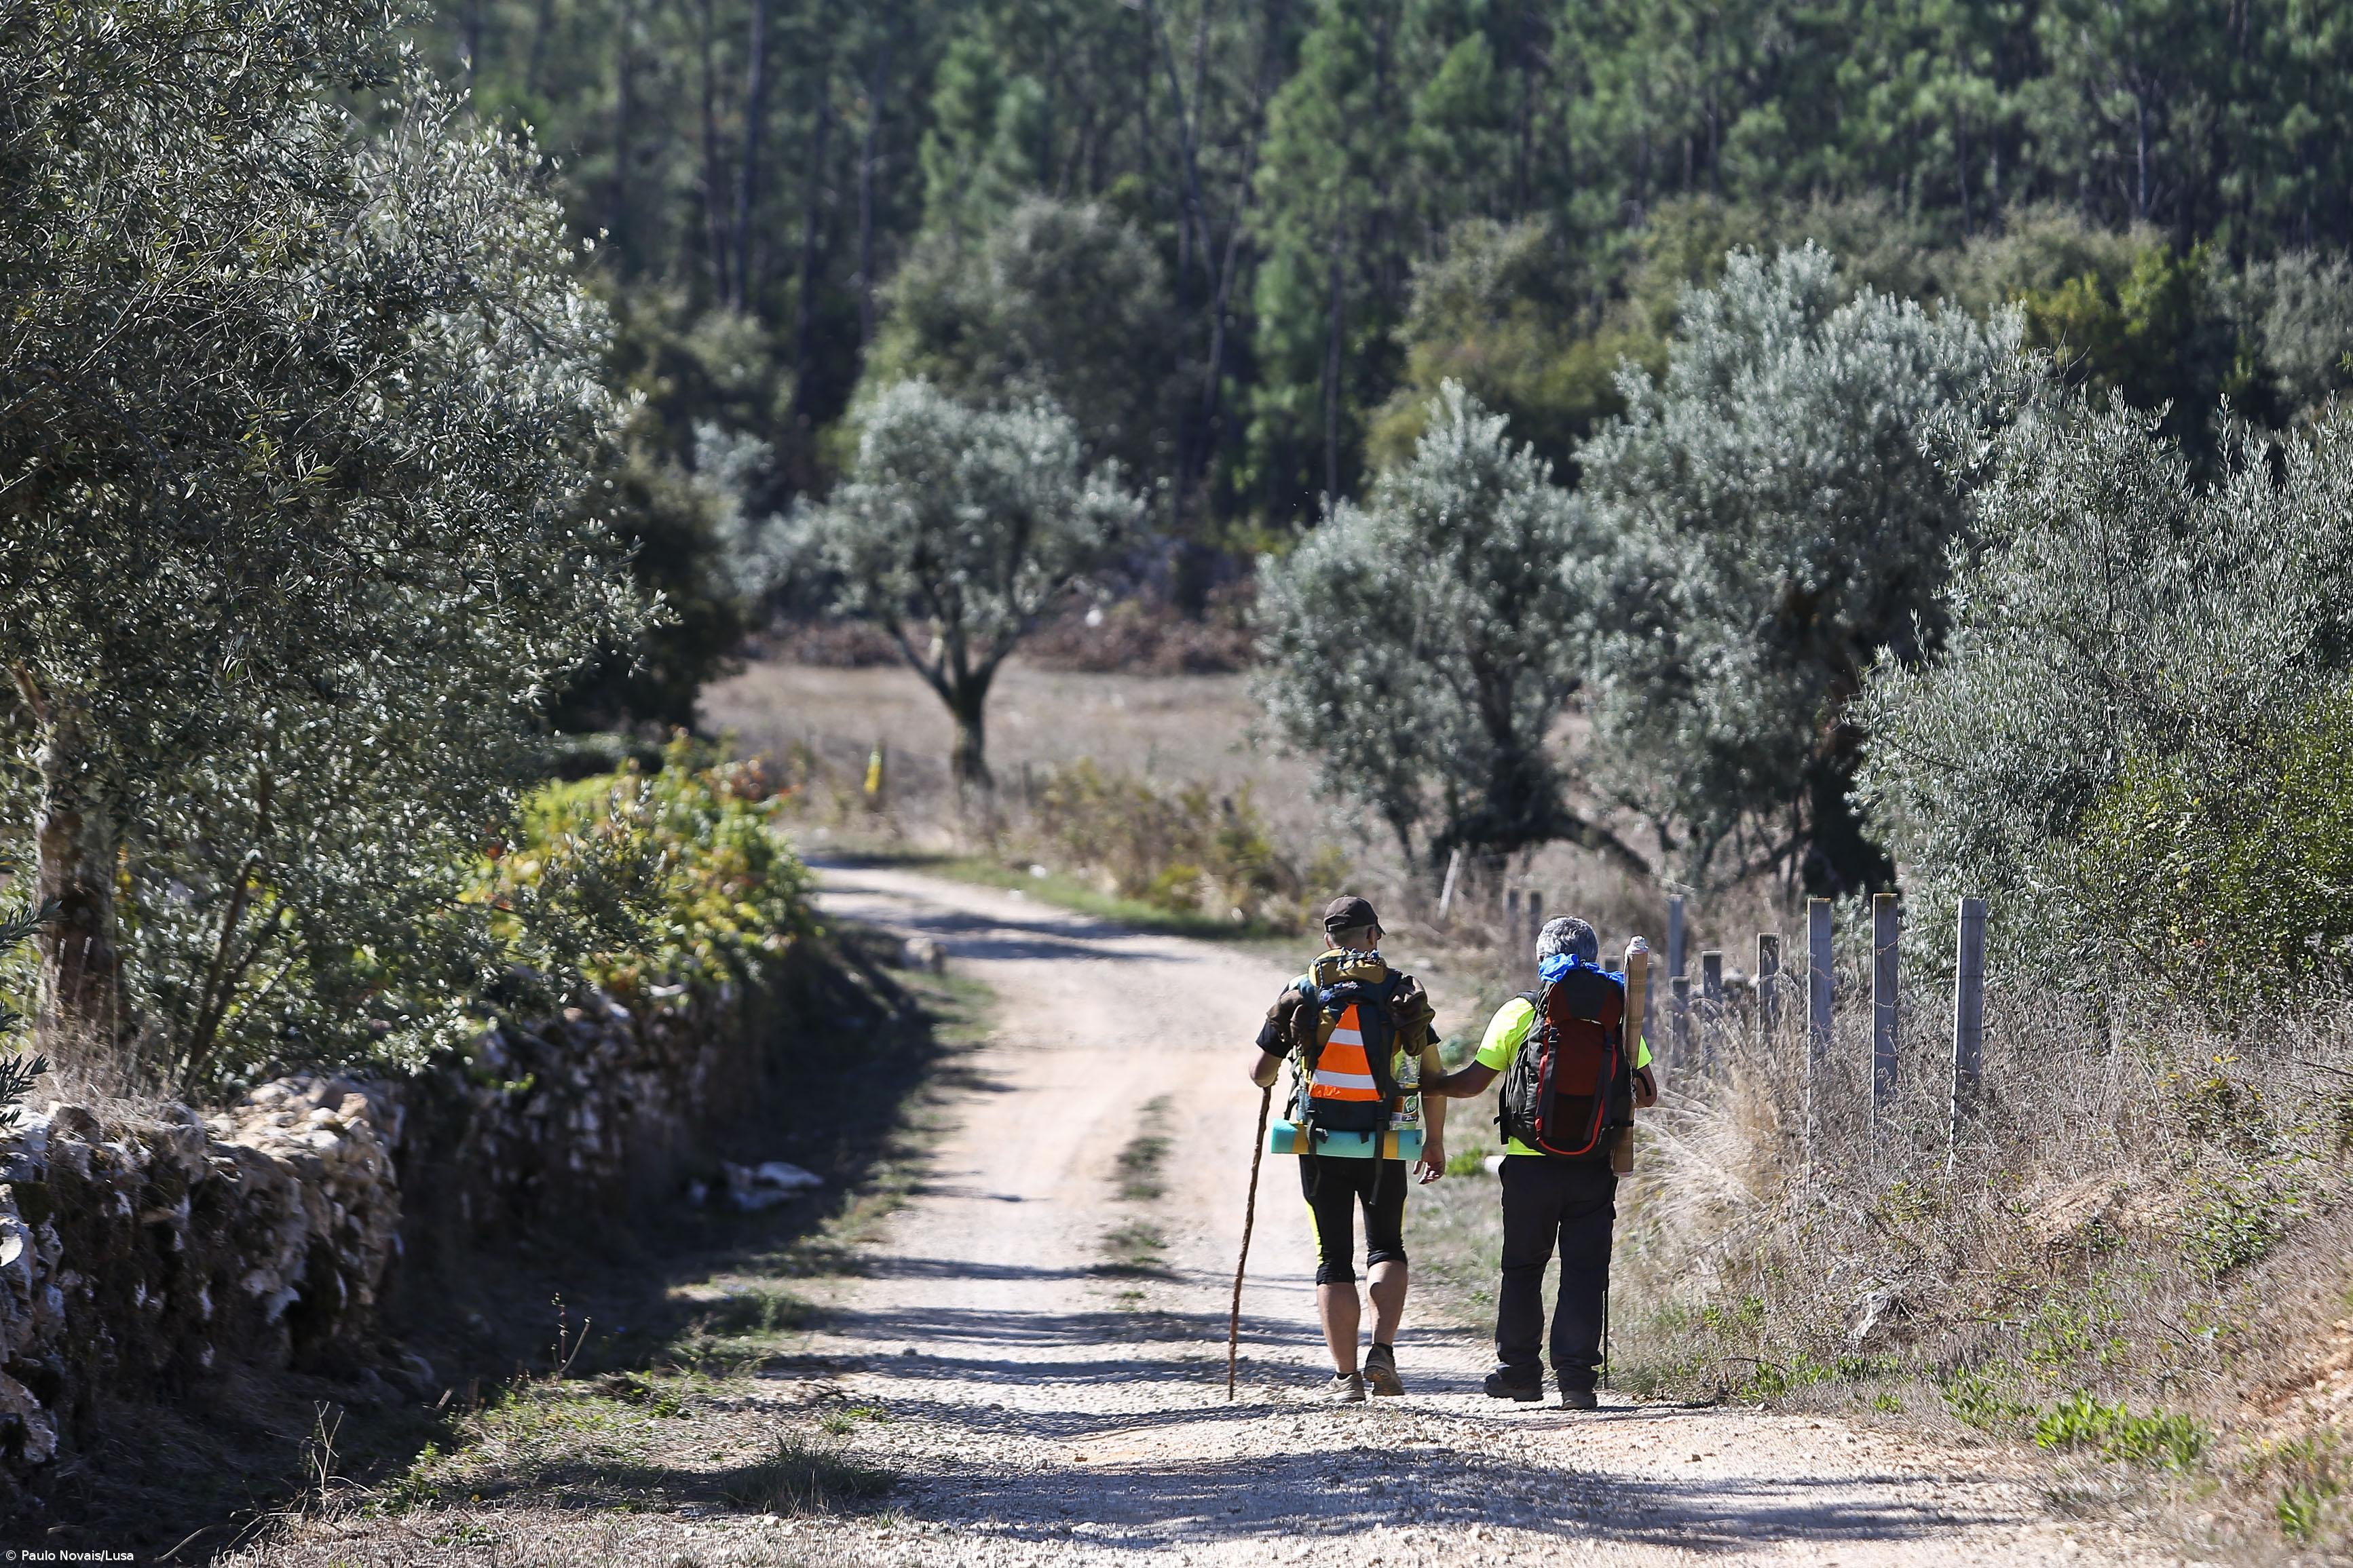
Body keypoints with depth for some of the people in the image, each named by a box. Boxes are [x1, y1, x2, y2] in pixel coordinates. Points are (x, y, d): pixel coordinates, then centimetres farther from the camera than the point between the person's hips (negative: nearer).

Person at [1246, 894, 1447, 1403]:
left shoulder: (1301, 993, 1)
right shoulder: (1403, 993, 1)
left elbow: (1260, 1072, 3)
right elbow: (1434, 1074, 1)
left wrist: (1272, 1079, 27)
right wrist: (1435, 1140, 12)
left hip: (1320, 1145, 0)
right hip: (1383, 1145, 0)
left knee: (1334, 1260, 8)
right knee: (1387, 1247, 16)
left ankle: (1345, 1375, 4)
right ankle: (1383, 1349, -5)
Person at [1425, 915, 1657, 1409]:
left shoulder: (1519, 1013, -2)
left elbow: (1473, 1082, 0)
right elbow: (1647, 1093, 6)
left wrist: (1422, 1086, 16)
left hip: (1531, 1163, -1)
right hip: (1595, 1165, 1)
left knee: (1522, 1267, 13)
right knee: (1585, 1270, 2)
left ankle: (1518, 1369, 17)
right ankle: (1576, 1376, -6)